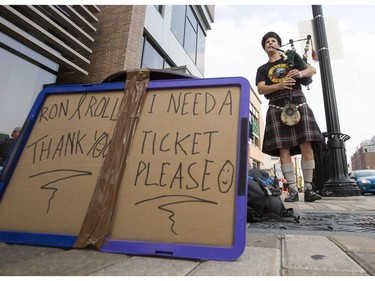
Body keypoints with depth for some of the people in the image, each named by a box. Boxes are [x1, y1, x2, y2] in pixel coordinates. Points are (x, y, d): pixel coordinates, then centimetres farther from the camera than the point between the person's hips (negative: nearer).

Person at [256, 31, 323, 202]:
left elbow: (313, 69, 13)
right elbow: (260, 89, 4)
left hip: (298, 104, 1)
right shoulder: (262, 69, 20)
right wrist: (278, 86, -15)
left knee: (306, 145, -9)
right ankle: (292, 190, -3)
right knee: (283, 149, -8)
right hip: (277, 108, 0)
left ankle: (308, 188, -2)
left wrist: (301, 73, -11)